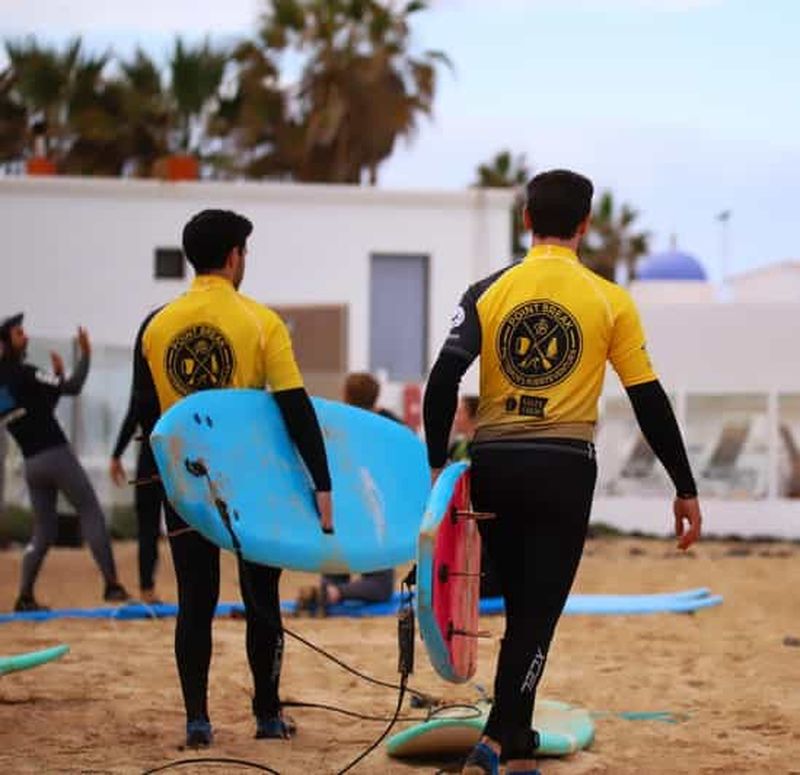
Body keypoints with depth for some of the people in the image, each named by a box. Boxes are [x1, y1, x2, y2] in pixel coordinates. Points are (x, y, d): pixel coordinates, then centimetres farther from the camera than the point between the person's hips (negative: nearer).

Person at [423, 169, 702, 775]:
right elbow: (650, 401, 0)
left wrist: (438, 464, 1)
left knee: (521, 607, 18)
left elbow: (443, 379, -6)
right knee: (538, 614, 0)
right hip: (564, 469, -3)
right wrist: (685, 489, 6)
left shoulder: (489, 292, 4)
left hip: (494, 467, 3)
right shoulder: (610, 301, 1)